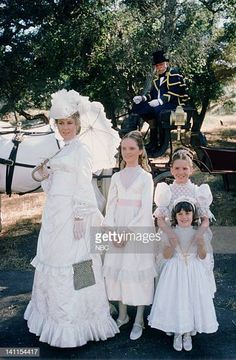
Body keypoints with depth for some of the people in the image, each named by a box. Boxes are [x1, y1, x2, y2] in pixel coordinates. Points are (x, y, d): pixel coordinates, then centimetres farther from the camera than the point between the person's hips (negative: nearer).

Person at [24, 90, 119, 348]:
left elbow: (84, 187, -14)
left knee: (69, 263, -2)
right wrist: (45, 176, 1)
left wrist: (79, 217, -19)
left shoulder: (80, 151, -9)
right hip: (54, 214, 9)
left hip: (71, 214, -9)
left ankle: (75, 321, 13)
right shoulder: (63, 151, 16)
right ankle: (57, 313, 30)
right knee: (52, 260, 14)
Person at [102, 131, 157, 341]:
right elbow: (111, 205, 6)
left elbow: (146, 210, -8)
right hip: (118, 230, 4)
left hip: (139, 230, -4)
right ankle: (122, 315, 24)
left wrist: (128, 232, -13)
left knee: (138, 271, -1)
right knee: (117, 268, 8)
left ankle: (139, 321, 11)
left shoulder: (145, 177, -2)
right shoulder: (117, 177, 10)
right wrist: (112, 230, -7)